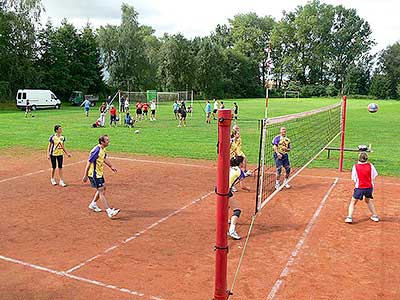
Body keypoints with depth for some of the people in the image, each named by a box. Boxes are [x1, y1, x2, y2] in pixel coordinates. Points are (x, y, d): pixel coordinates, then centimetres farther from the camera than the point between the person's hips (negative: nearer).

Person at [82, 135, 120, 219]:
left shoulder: (103, 149, 2)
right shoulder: (96, 150, -27)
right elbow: (89, 163, -25)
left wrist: (111, 166, 24)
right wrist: (85, 176, -23)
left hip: (99, 173, 10)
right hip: (94, 174, -10)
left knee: (103, 188, 21)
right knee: (101, 192, -9)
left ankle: (93, 204, 39)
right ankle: (109, 211, -9)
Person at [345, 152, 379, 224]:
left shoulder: (355, 166, -8)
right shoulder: (370, 165, -2)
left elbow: (354, 179, -6)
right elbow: (374, 177, 3)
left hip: (359, 188, -3)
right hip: (369, 187, 3)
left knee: (353, 202, 7)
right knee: (368, 200, 28)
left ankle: (349, 217, -7)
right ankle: (375, 216, 35)